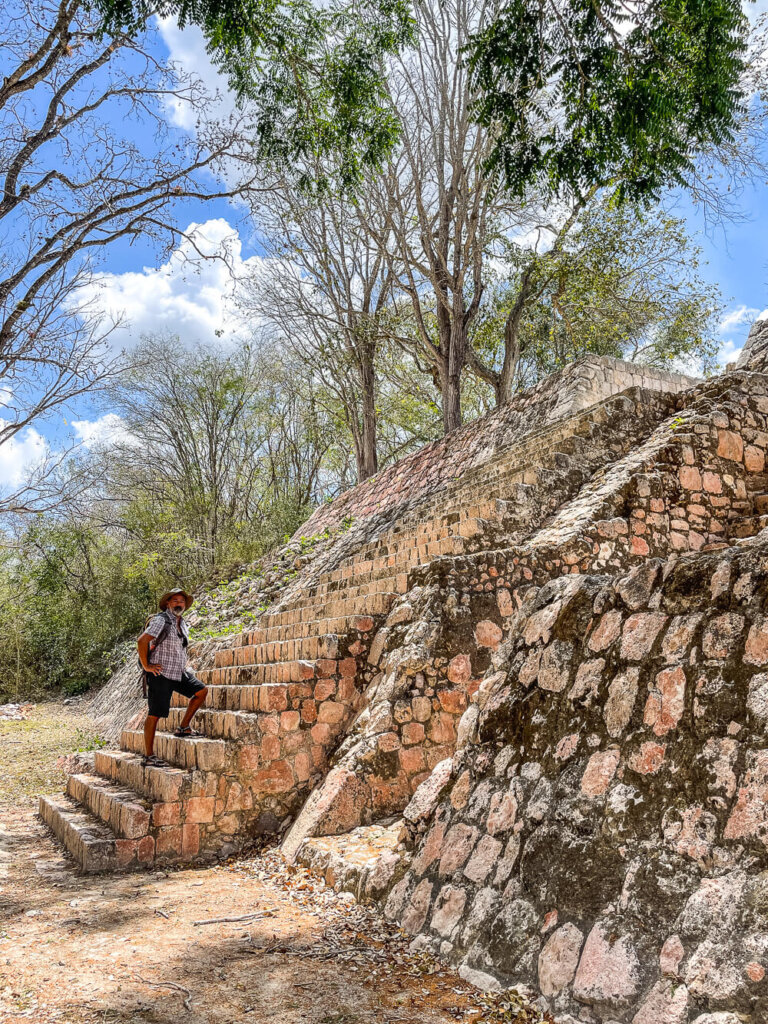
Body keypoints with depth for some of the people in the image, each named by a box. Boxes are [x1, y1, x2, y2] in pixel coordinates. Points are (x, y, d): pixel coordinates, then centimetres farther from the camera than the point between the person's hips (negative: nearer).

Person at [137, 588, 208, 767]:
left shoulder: (182, 623, 13)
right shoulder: (161, 620, -14)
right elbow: (142, 640, -24)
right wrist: (146, 666, -20)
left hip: (179, 672, 8)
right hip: (160, 674, -8)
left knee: (202, 690, 6)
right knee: (154, 714, -4)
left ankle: (183, 727, 14)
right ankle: (148, 756, 2)